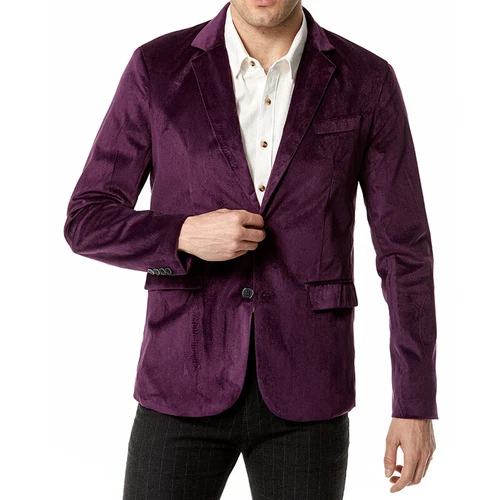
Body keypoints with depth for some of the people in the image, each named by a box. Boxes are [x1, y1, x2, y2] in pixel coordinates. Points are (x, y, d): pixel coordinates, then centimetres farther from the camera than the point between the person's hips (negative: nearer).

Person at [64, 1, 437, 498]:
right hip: (190, 383, 0)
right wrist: (186, 235, -20)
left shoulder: (367, 81, -1)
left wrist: (417, 406, -2)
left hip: (303, 391, 0)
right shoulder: (158, 68, -2)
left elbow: (406, 251, 1)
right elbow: (89, 225, 1)